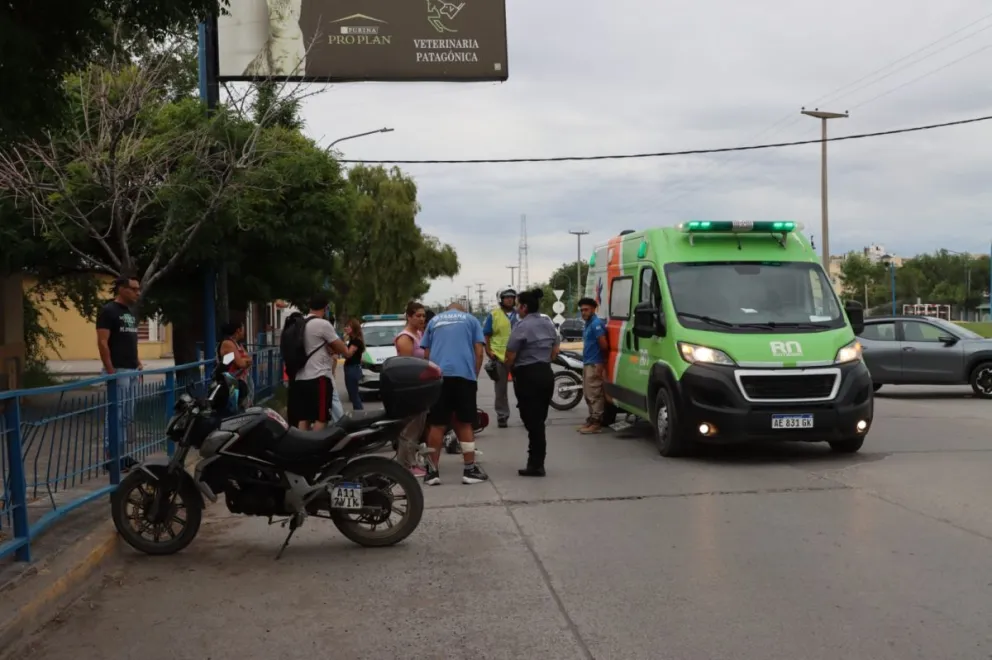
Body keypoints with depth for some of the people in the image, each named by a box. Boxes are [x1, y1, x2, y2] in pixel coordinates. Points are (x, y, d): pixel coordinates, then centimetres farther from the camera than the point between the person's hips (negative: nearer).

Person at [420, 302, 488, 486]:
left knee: (437, 425, 4)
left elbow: (426, 354, 16)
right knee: (464, 424, 6)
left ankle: (433, 471, 8)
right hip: (464, 375, -1)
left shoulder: (434, 321, 21)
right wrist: (475, 376, 13)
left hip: (438, 376, 1)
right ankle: (470, 470, 6)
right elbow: (478, 352, 7)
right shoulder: (471, 319, 17)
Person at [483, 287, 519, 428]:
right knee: (501, 389, 5)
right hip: (499, 356, -2)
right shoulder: (493, 315, 0)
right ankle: (502, 415, 13)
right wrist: (489, 351, -9)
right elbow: (486, 335, 1)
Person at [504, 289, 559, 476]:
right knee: (540, 421, 12)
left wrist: (510, 368, 5)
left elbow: (510, 356, -13)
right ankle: (537, 463, 16)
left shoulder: (522, 326, -14)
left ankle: (536, 465, -3)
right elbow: (555, 350, 18)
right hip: (546, 374, 8)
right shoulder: (549, 323, 11)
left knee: (532, 421, -4)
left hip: (528, 376, -8)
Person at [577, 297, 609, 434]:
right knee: (588, 395, 14)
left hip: (595, 365, -10)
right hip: (587, 364, 10)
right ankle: (591, 420, 21)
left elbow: (604, 345, -20)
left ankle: (596, 423, -7)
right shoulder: (588, 324, 16)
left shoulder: (596, 323, -15)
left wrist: (601, 363, -12)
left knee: (595, 395, -9)